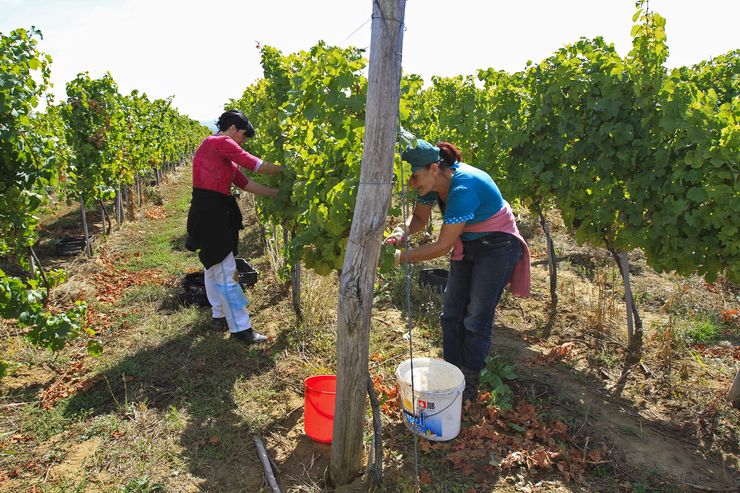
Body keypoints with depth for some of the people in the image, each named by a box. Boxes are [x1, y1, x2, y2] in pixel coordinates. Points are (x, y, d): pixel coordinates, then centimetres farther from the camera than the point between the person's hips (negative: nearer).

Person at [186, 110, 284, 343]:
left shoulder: (224, 155, 20)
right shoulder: (220, 142, -8)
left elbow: (245, 183, 17)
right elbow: (255, 165, -11)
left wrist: (276, 192, 16)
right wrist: (284, 170, 3)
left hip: (216, 213, 11)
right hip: (209, 213, -11)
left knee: (214, 268, 19)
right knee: (226, 273, -8)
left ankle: (219, 316, 32)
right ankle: (240, 328, -2)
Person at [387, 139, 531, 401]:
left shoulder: (463, 188, -35)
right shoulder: (433, 181, -11)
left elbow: (443, 246, -32)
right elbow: (419, 218, 2)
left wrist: (402, 257, -29)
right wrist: (402, 232, -19)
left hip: (497, 248, -8)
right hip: (467, 246, 8)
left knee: (477, 318, -3)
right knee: (452, 313, 9)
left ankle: (469, 387, 13)